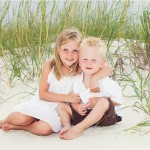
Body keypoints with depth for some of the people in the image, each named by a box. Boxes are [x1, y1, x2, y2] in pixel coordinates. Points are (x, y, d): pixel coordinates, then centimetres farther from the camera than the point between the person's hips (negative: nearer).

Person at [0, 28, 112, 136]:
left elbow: (108, 68, -22)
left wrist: (94, 78, -39)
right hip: (41, 103, 0)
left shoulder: (81, 68, -14)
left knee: (45, 129, -30)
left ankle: (16, 126, -4)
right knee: (20, 118, -27)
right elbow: (42, 93, -8)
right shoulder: (49, 66, -12)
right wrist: (65, 97, -18)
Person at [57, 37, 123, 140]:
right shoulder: (78, 82, -1)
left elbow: (119, 101, -14)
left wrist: (98, 101, -24)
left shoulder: (106, 83, -17)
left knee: (103, 102, -36)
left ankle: (79, 128, -37)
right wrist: (77, 107, -16)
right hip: (85, 114, 5)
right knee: (61, 106, 0)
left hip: (104, 116, -5)